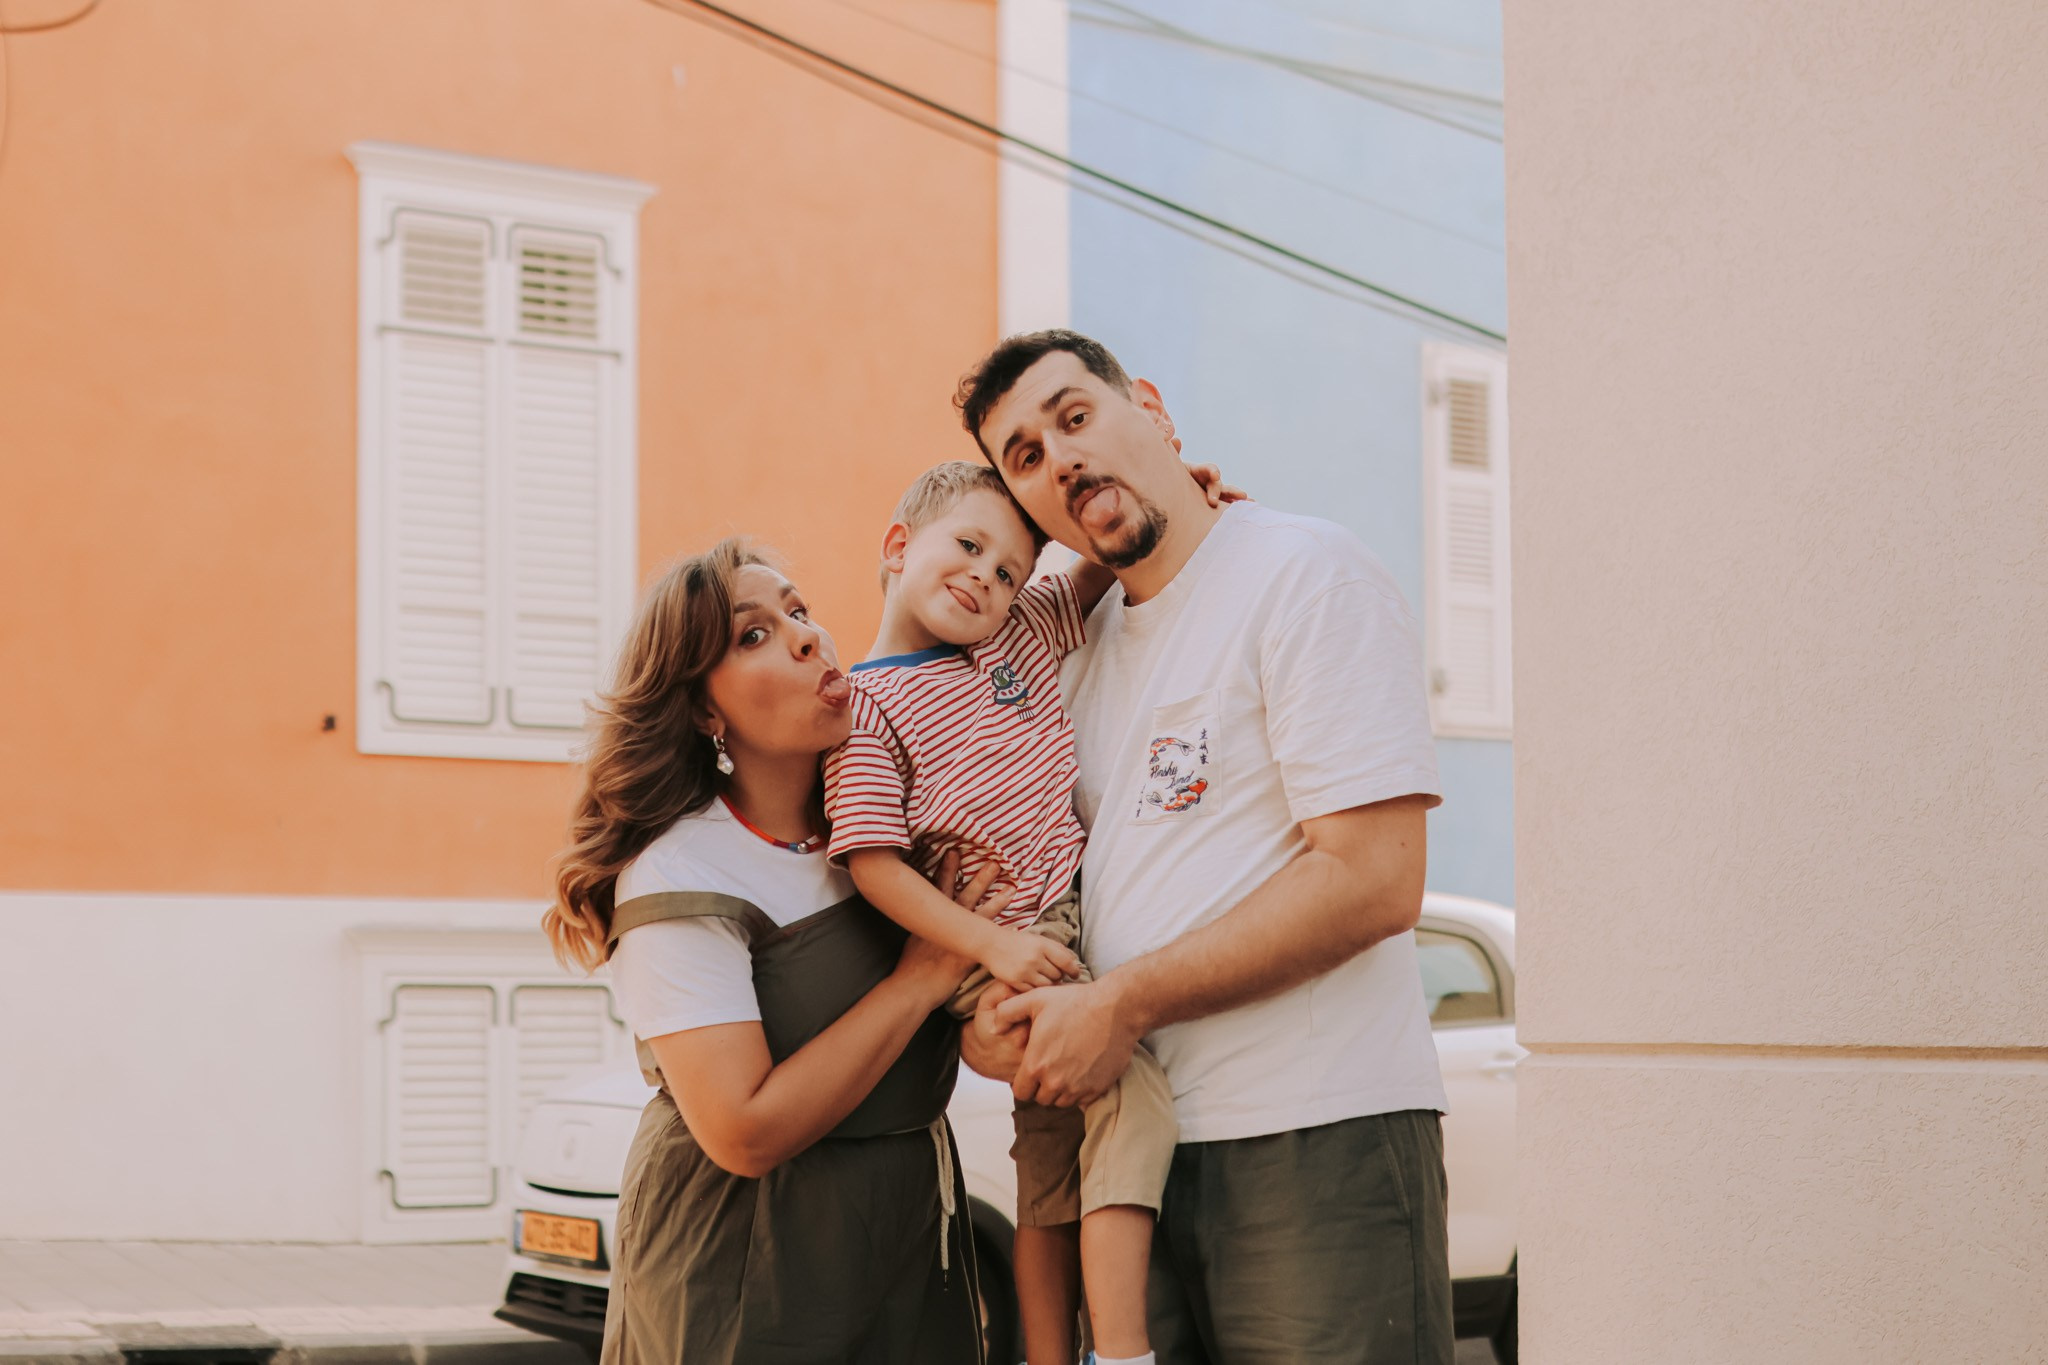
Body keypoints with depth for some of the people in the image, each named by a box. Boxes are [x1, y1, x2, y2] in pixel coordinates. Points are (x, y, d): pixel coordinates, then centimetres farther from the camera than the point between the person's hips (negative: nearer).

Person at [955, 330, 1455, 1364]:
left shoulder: (1306, 573, -6)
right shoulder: (1085, 647, 18)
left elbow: (1372, 883, -15)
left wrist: (1123, 1005, -14)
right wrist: (980, 1014, 2)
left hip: (1317, 1136, -7)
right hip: (1133, 1143, 7)